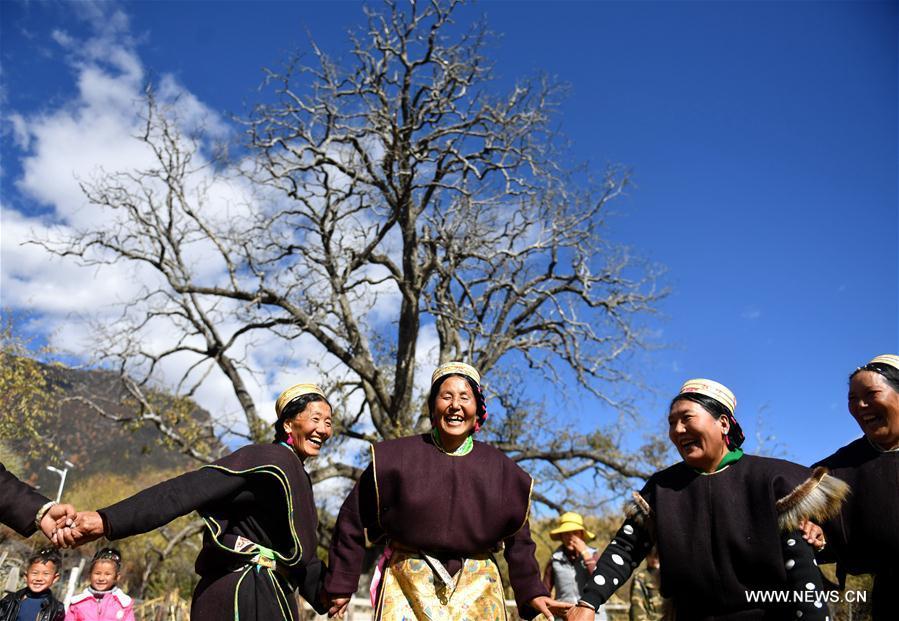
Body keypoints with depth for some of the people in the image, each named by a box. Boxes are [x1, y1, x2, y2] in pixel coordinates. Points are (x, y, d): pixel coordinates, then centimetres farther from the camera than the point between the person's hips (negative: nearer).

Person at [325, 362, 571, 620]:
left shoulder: (500, 467, 2)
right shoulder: (396, 458, -4)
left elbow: (517, 538, 10)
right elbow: (353, 521, 1)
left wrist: (532, 592, 3)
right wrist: (341, 585, 3)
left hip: (476, 590, 2)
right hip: (407, 585, -1)